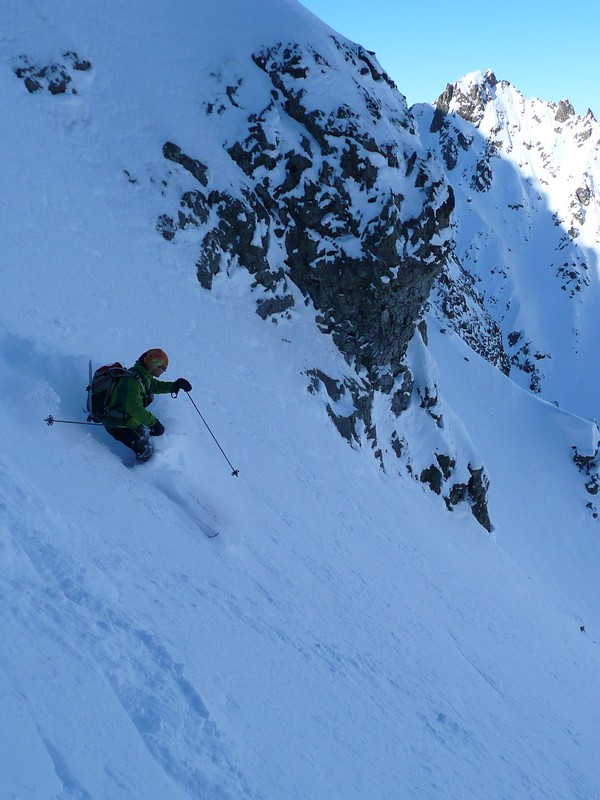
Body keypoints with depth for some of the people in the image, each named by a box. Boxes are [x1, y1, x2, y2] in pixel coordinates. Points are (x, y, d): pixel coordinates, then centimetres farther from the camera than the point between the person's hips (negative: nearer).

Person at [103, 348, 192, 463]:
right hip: (118, 426, -10)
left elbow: (156, 386, 18)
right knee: (146, 452, -8)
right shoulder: (132, 381, -31)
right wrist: (153, 422, -39)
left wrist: (174, 386, 2)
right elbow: (135, 408, -40)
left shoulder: (143, 377, -1)